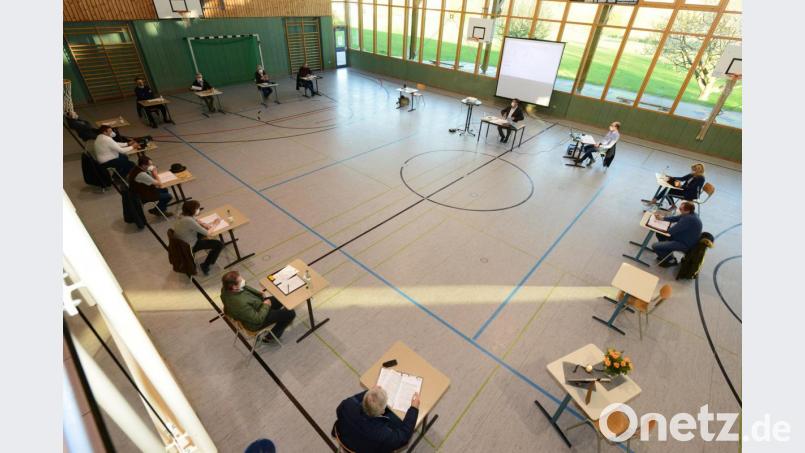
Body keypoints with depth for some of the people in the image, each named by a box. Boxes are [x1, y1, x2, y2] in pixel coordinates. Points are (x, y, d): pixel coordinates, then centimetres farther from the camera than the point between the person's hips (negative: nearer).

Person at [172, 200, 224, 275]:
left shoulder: (183, 215, -9)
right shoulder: (189, 221, -33)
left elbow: (195, 221, 12)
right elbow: (207, 233, -24)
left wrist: (204, 224, -8)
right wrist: (215, 224, -8)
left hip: (181, 242, 9)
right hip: (189, 246, -9)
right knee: (219, 244, -8)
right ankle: (205, 265, 6)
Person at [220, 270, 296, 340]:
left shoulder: (226, 289, -18)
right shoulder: (239, 303, -42)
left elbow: (246, 288, 5)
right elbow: (257, 319, -30)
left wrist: (259, 293, -5)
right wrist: (266, 305, -16)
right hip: (255, 322, -8)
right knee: (290, 313, -2)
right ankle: (270, 337, 16)